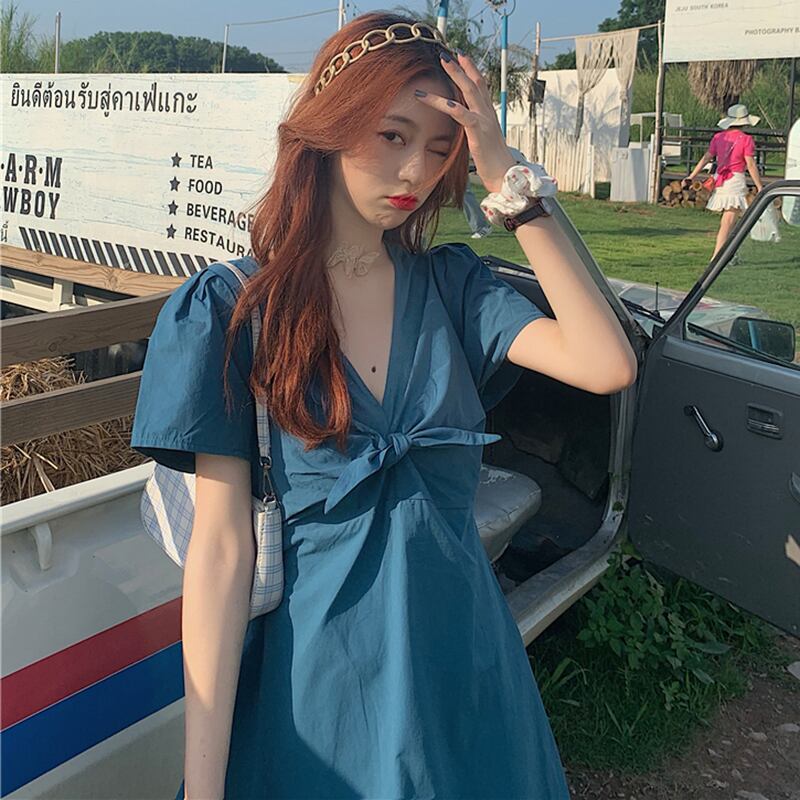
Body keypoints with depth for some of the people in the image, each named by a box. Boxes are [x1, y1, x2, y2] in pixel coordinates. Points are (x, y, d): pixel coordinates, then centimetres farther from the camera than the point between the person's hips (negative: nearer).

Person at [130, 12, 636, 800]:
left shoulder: (450, 284, -1)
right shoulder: (232, 308, -9)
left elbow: (607, 365, -17)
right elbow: (221, 545, -13)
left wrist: (506, 176, -16)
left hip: (461, 659, 4)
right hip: (315, 672, -3)